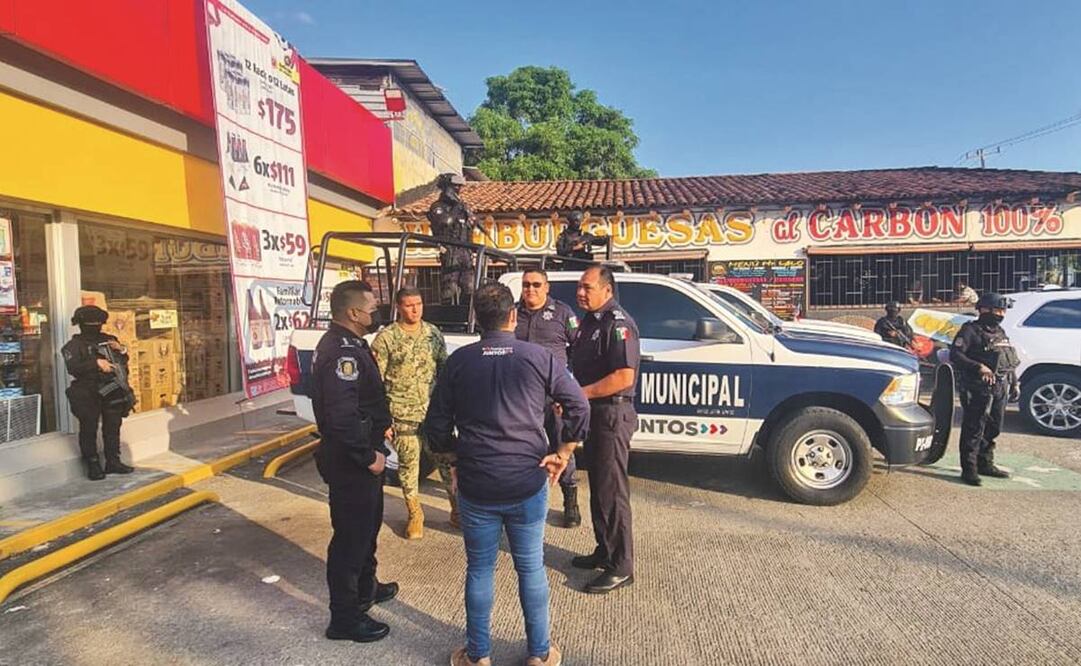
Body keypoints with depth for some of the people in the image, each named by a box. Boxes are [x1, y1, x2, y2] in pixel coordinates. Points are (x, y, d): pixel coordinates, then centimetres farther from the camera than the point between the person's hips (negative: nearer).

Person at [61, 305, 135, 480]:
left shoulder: (109, 339, 14)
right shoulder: (75, 344, -2)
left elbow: (123, 362, 22)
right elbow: (72, 367, -16)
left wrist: (121, 350, 1)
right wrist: (96, 363, -26)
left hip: (113, 391, 5)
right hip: (88, 395, -5)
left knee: (112, 428, 10)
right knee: (89, 430, 0)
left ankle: (113, 462, 19)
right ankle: (93, 465, 8)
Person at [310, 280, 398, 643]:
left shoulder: (345, 343, 10)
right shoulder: (342, 352, -25)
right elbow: (342, 415, -32)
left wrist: (379, 424, 15)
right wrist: (368, 456, -23)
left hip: (356, 455, 11)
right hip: (351, 461, -11)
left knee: (366, 524, 25)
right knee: (351, 533, 2)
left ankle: (366, 588, 43)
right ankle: (345, 618, 16)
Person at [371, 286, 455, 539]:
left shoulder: (433, 333, 6)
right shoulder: (386, 338, -5)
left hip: (436, 412, 3)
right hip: (403, 416, -3)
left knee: (448, 460, 6)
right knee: (408, 464, 7)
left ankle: (457, 509, 21)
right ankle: (415, 514, 25)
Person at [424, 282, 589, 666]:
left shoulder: (459, 361, -1)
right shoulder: (538, 357, -5)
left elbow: (436, 424, 2)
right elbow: (580, 406, -5)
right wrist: (563, 453, 5)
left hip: (475, 486, 1)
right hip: (527, 485, 0)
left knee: (479, 570, 15)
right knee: (531, 569, 14)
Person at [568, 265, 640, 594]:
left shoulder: (618, 324, -17)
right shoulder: (588, 320, 12)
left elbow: (624, 376, -25)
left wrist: (580, 393, -21)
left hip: (612, 415, -10)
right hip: (591, 413, 10)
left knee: (612, 490, -3)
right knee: (597, 486, 18)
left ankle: (621, 567, 8)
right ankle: (604, 551, 32)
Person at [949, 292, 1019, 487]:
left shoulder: (1000, 332, 18)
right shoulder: (971, 330, -8)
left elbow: (1010, 361, 26)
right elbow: (955, 355, -19)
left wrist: (1014, 383, 20)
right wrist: (979, 367, -29)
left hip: (1000, 389, 8)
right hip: (979, 389, -8)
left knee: (992, 430, 16)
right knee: (974, 431, -6)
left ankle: (985, 464, 29)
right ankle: (969, 469, -2)